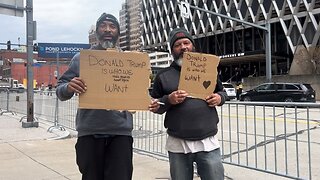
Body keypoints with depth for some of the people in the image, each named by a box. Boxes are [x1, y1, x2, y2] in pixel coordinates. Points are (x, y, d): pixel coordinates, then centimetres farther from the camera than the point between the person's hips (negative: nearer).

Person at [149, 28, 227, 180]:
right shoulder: (163, 75, 3)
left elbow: (222, 92, 19)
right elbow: (155, 106, 5)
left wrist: (220, 98, -3)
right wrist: (168, 100, -15)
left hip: (208, 143, 1)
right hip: (177, 144, 0)